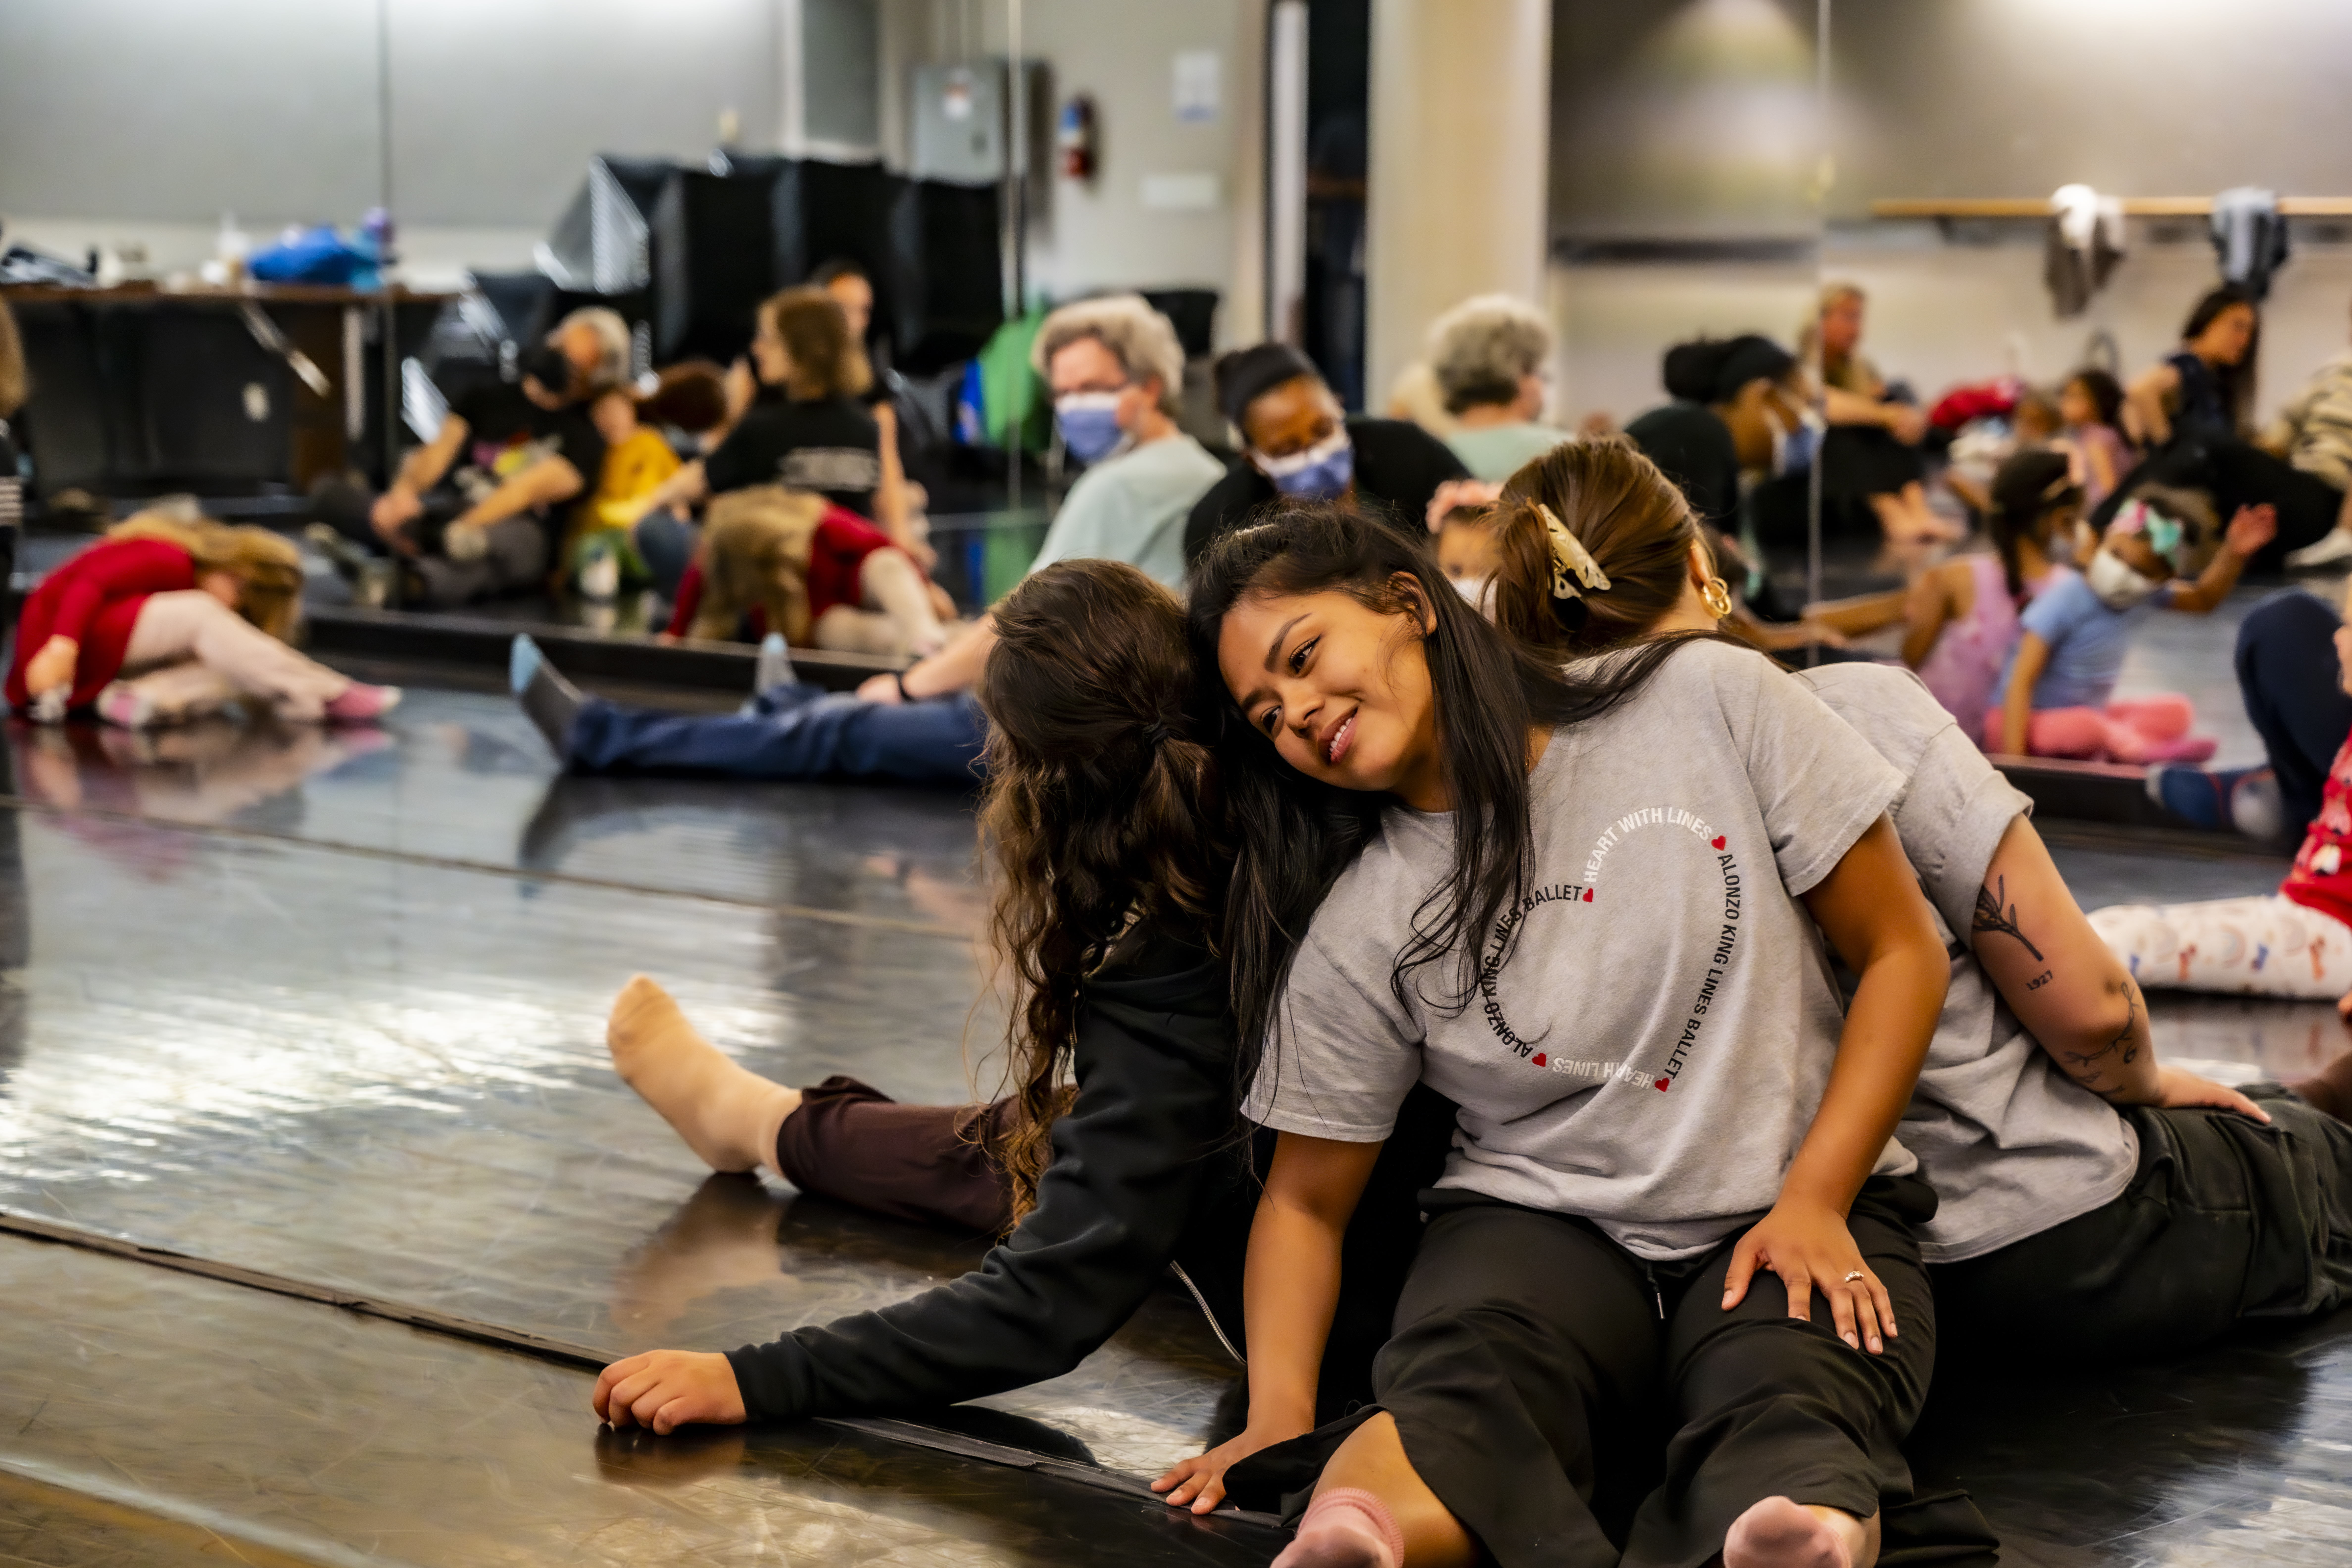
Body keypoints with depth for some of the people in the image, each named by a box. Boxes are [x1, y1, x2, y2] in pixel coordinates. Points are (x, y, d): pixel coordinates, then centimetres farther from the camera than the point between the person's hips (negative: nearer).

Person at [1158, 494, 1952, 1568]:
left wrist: (1815, 1201, -8)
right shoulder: (1360, 937, 2)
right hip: (1538, 1223, 0)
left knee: (1784, 1417, -36)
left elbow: (1901, 952, 3)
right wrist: (1279, 1420, -11)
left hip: (1796, 1209, 0)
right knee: (1461, 1390, -37)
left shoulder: (1709, 701, -1)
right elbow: (1306, 1199, 8)